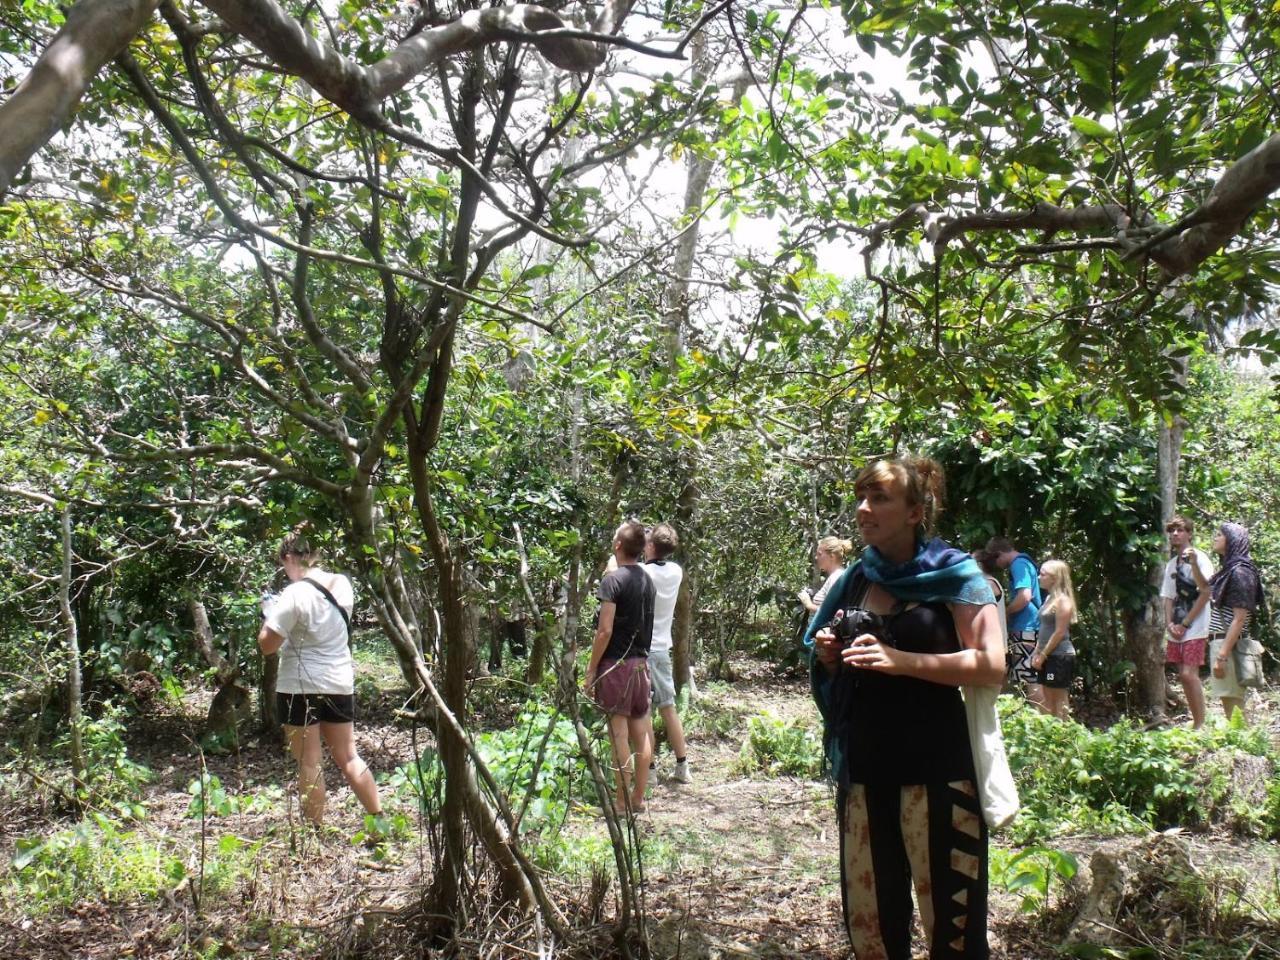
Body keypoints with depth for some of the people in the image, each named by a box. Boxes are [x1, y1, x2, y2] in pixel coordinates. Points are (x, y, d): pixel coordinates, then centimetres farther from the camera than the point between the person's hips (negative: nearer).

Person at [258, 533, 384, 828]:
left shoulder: (295, 595, -17)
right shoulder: (343, 584, 2)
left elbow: (267, 645, -15)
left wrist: (268, 615, 2)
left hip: (301, 687, -6)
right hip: (340, 683, 6)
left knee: (309, 763, 3)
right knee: (348, 757, 14)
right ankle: (379, 821, 15)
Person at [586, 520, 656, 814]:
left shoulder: (613, 580, -13)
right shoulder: (647, 581, 8)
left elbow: (605, 630, -15)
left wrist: (591, 669, -10)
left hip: (616, 665, -7)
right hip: (641, 663, 7)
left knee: (620, 734, -2)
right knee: (641, 733, 10)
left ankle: (623, 803, 2)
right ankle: (638, 798, 17)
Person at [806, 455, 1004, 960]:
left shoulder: (953, 574, -4)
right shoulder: (855, 581, 11)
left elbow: (991, 666, -13)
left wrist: (901, 660, -23)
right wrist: (828, 655, 0)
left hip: (935, 769, -5)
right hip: (864, 769, 5)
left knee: (948, 918, -2)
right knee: (867, 919, 11)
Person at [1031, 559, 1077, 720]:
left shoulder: (1062, 600, -14)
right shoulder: (1050, 598, 14)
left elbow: (1060, 632, -17)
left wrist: (1042, 655, -14)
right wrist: (1037, 652, 10)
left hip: (1060, 656, -9)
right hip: (1048, 657, 9)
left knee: (1059, 701, -3)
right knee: (1046, 700, 11)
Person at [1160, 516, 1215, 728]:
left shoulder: (1200, 557, -5)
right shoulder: (1171, 564, 15)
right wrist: (1169, 624, 0)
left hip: (1195, 628, -7)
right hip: (1177, 628, 7)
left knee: (1189, 674, -14)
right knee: (1183, 675, 7)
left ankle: (1200, 724, -8)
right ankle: (1196, 721, 15)